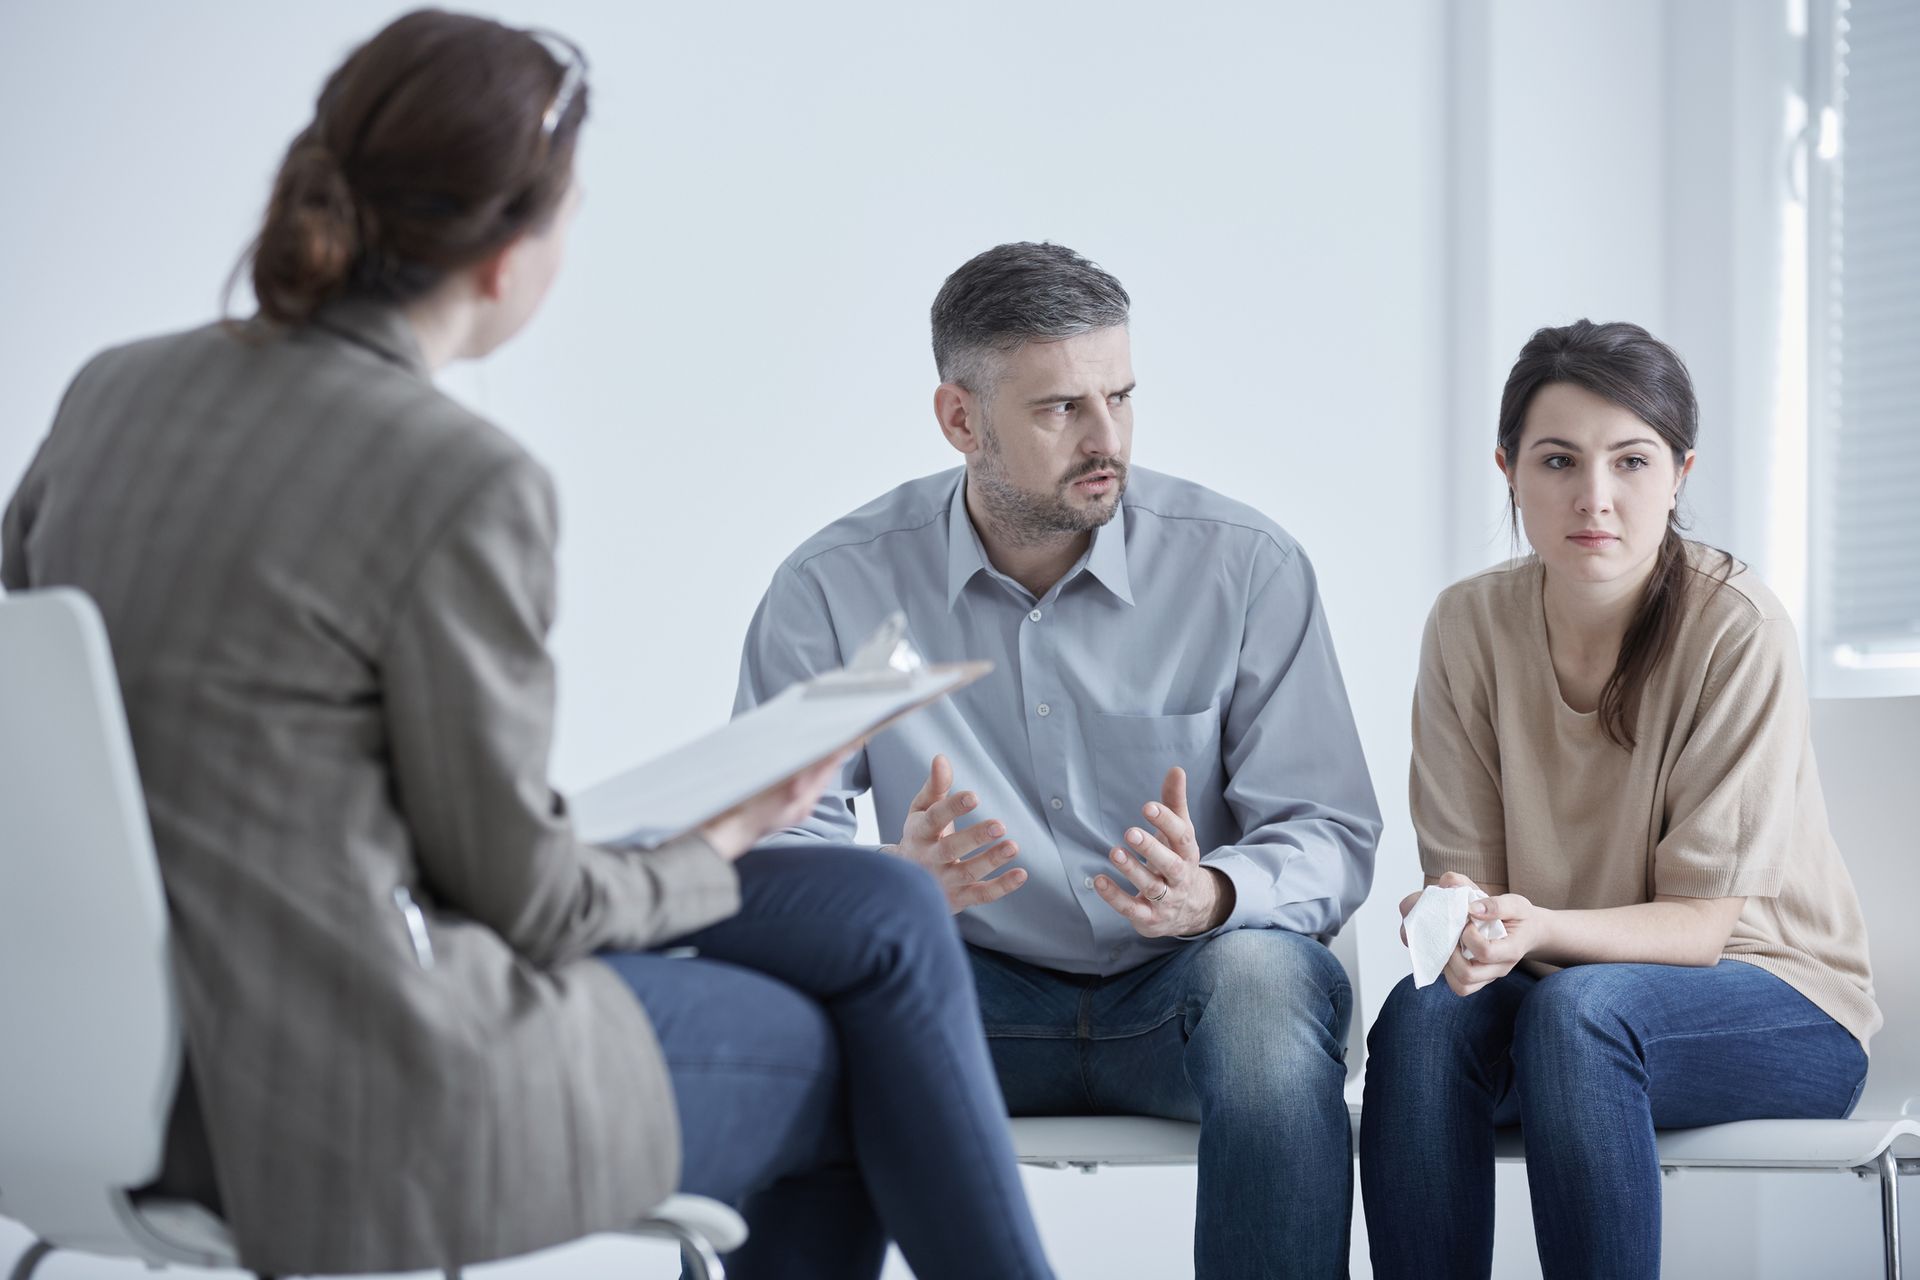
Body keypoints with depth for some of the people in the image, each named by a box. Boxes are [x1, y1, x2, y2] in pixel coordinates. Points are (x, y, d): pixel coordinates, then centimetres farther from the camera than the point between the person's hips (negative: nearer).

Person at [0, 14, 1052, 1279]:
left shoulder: (116, 389, 1)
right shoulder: (463, 482, -21)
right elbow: (520, 897, -14)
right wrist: (710, 858, 8)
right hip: (373, 1103, -8)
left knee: (881, 914, 20)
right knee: (870, 1057, 19)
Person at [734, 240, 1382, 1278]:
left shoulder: (1247, 566, -5)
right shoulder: (834, 587, -4)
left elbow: (1331, 836, -5)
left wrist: (1211, 895, -28)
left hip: (1184, 990, 0)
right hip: (968, 995, 0)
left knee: (1267, 976, -35)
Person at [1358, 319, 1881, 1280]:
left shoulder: (1738, 628, -16)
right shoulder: (1470, 624, -4)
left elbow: (1706, 920, -16)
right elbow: (1464, 866, -2)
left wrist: (1543, 929, -35)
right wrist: (1466, 922, -27)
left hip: (1779, 1006, -3)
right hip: (1552, 992, 3)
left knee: (1578, 1006, -34)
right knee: (1423, 1015, -28)